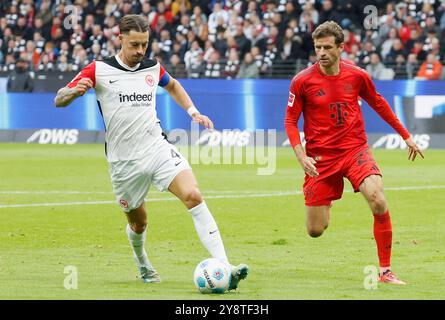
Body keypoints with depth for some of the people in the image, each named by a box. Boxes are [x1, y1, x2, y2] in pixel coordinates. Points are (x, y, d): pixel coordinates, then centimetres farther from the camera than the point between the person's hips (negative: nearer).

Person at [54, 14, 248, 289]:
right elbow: (59, 100, -8)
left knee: (194, 197, -21)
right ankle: (142, 263, 48)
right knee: (138, 222, 11)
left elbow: (172, 85, 30)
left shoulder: (152, 68, 6)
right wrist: (75, 91, -30)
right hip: (124, 161, -2)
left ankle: (224, 268, -27)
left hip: (159, 148, 2)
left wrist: (193, 112, 17)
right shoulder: (99, 70, -6)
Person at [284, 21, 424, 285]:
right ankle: (326, 202, 41)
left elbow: (378, 104, 15)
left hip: (355, 149, 1)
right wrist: (302, 157, -13)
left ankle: (386, 271, -14)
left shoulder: (357, 76, -2)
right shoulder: (302, 81, -8)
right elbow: (290, 121, 0)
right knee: (315, 231, 1)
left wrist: (406, 136, 20)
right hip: (321, 157, -1)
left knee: (378, 201, -26)